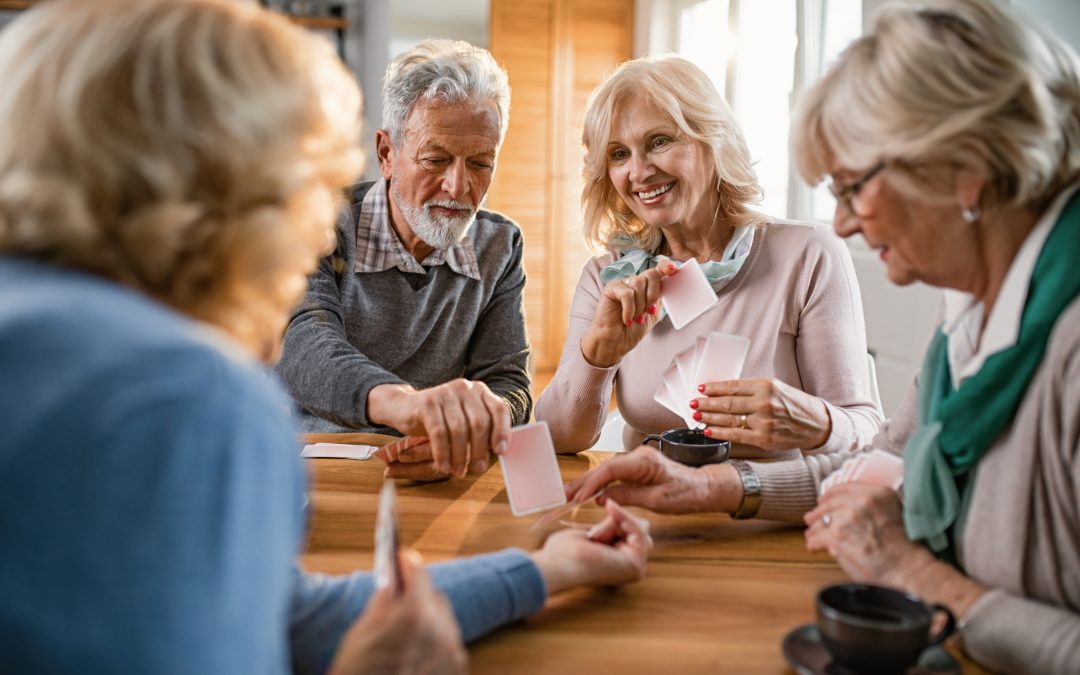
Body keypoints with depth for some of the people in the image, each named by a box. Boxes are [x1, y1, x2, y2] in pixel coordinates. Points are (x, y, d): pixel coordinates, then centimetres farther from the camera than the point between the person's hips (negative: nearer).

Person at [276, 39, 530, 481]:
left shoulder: (499, 246, 3)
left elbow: (506, 384, -3)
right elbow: (301, 346, -26)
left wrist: (460, 433, -28)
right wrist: (401, 399, -48)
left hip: (428, 488, 2)